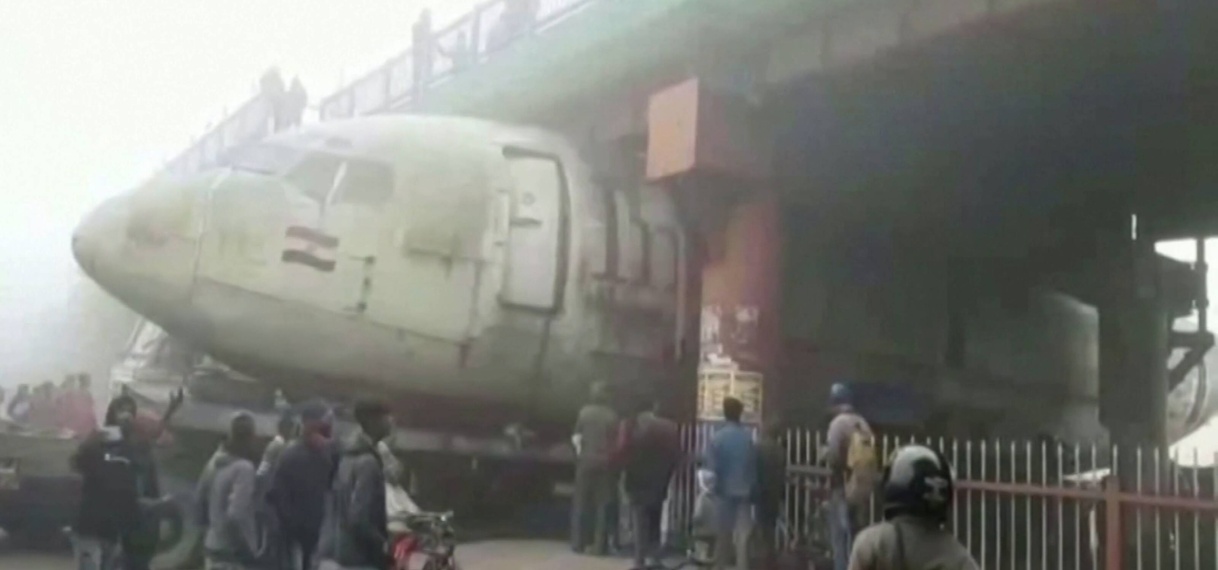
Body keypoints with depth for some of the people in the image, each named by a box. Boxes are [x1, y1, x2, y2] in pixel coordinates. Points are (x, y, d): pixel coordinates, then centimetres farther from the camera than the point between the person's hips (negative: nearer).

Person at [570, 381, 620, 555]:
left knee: (580, 503, 9)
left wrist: (580, 452, 10)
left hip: (586, 460, 1)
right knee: (602, 504, 3)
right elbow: (617, 441, -6)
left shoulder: (584, 412, -1)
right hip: (605, 462, -1)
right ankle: (599, 545, 3)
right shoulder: (612, 416, -4)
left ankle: (578, 543, 10)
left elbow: (576, 437, -3)